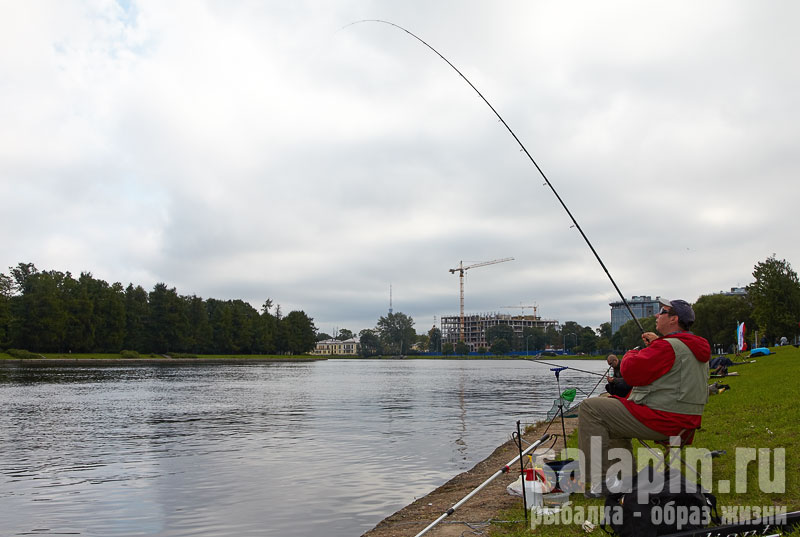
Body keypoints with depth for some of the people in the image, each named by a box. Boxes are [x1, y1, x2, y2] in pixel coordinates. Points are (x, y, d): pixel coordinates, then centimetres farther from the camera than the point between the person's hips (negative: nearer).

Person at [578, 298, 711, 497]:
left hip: (660, 421, -11)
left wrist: (631, 354, -1)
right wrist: (656, 343, 21)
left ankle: (603, 480, -11)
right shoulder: (697, 348, 13)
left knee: (590, 408, -9)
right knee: (614, 413, 29)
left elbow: (631, 372, -22)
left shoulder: (668, 347, -20)